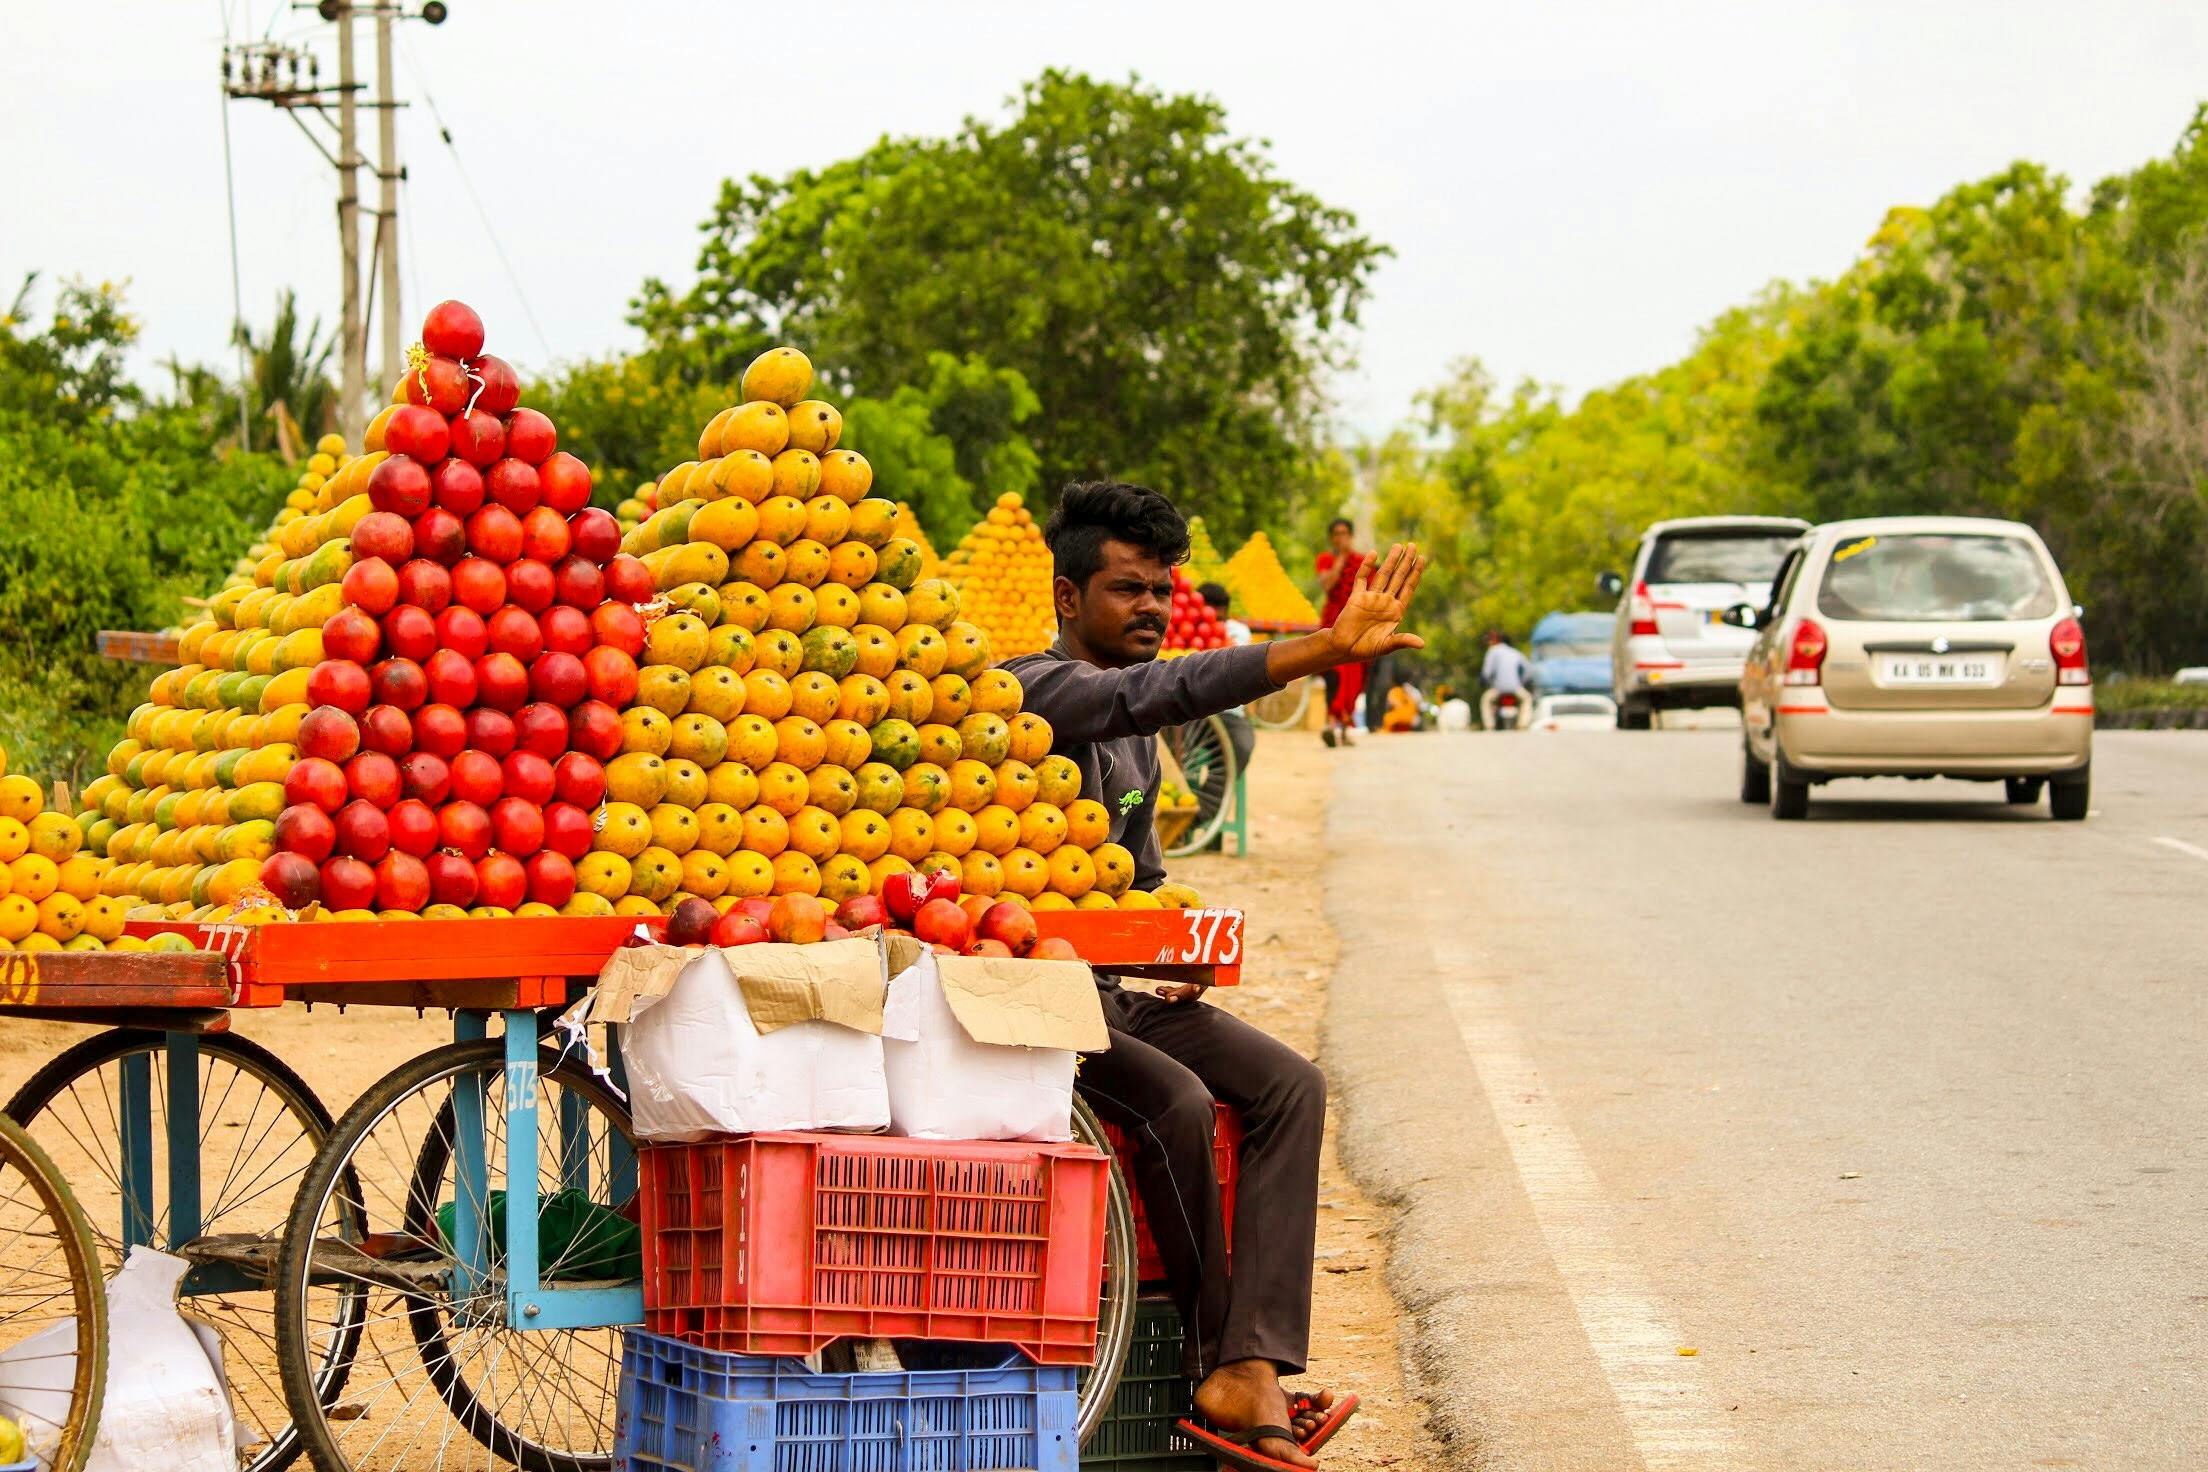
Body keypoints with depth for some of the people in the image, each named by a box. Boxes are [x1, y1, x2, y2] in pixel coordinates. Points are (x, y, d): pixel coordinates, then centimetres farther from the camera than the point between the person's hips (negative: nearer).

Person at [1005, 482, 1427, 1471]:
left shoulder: (1134, 733, 16)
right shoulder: (1033, 691, -14)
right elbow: (1151, 694, -34)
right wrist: (1324, 650, -43)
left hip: (1118, 987, 9)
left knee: (1288, 1084, -11)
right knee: (1176, 1100, -30)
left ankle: (1252, 1369, -23)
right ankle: (1215, 1354, -12)